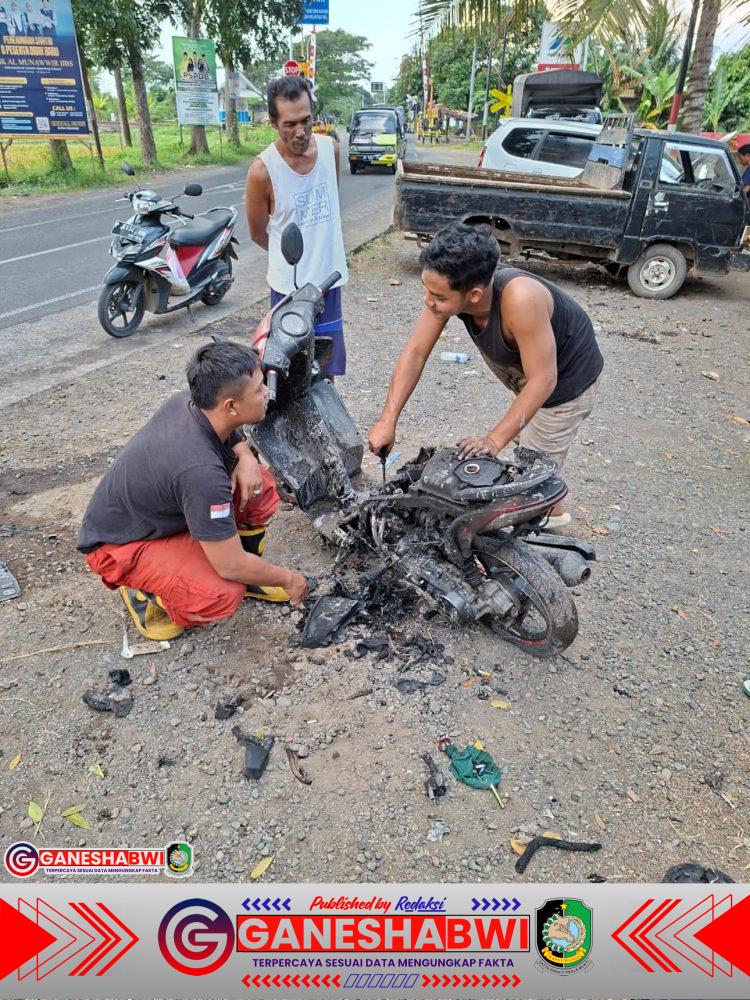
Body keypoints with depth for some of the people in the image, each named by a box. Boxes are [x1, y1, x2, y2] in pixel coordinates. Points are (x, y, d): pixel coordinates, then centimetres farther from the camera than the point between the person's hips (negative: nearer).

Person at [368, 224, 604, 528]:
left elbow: (542, 380, -37)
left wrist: (495, 438, -39)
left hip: (567, 380, -7)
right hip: (524, 370, 8)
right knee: (522, 437, 24)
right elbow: (415, 353, -19)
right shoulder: (450, 288, -24)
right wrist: (387, 421, -24)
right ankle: (552, 512, 48)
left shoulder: (519, 298, -43)